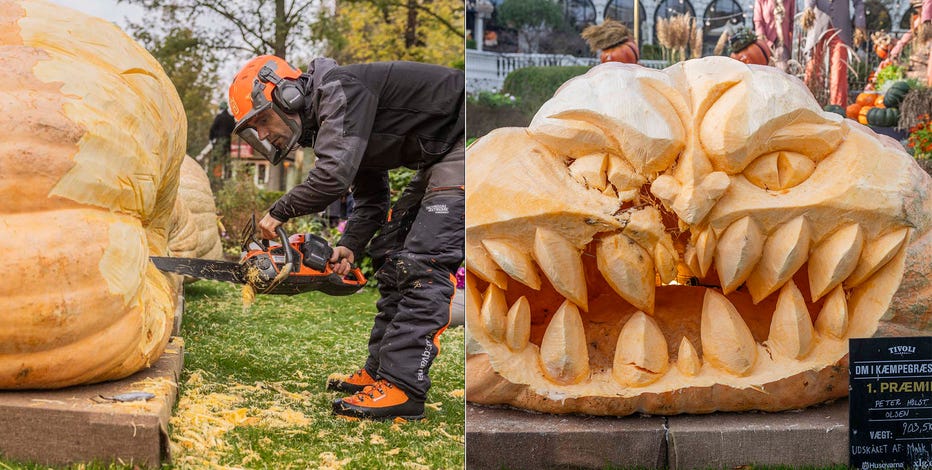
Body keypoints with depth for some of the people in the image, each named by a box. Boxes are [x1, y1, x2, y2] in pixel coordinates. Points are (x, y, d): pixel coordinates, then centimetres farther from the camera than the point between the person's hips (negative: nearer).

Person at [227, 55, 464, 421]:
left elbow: (333, 176, -32)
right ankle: (378, 371, 13)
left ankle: (400, 386, -20)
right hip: (437, 158, 11)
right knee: (391, 256, 9)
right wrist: (350, 246, 0)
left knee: (423, 265, -17)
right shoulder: (326, 125, 13)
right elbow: (371, 200, 17)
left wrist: (280, 213, -16)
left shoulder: (339, 89, -19)